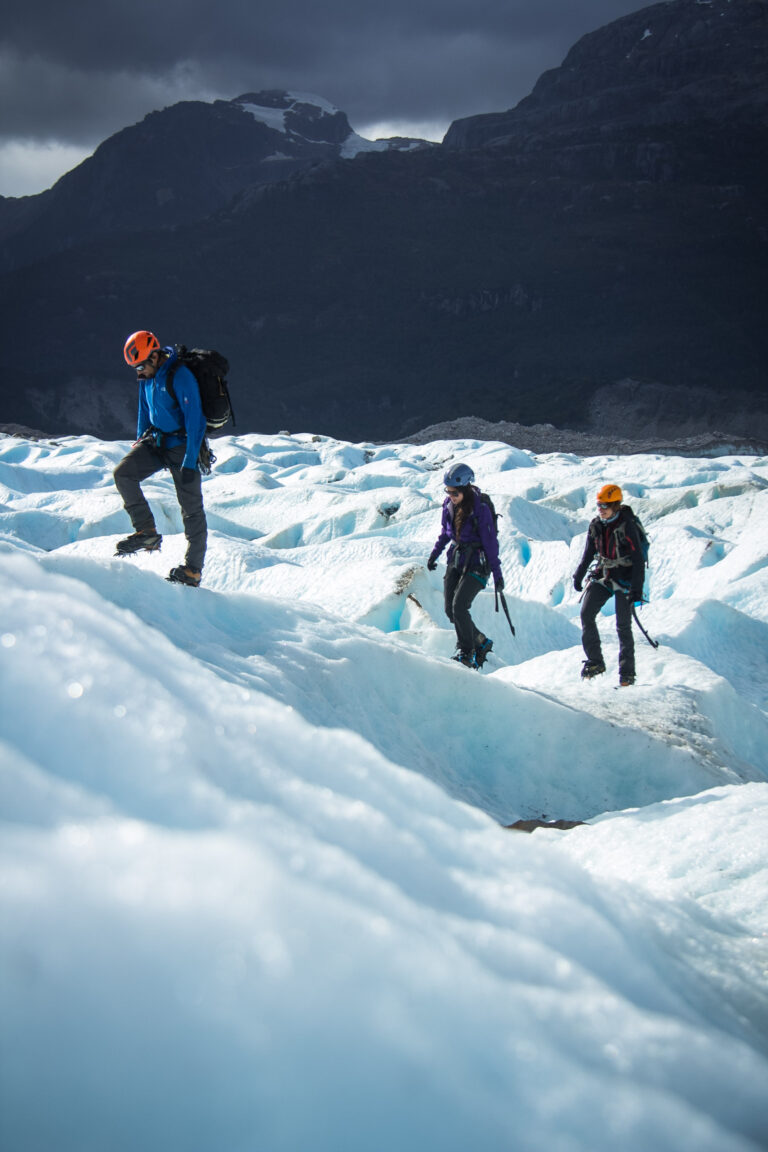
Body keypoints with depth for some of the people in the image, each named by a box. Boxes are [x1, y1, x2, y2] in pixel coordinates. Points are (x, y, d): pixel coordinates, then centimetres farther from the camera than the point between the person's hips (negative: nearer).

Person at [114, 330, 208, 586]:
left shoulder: (180, 376, -22)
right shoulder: (147, 376, 3)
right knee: (123, 473, -14)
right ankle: (146, 532, -6)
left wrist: (190, 463, -25)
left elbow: (195, 421, -23)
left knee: (191, 506, -4)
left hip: (181, 445, -7)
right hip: (155, 440, 7)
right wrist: (140, 441, 20)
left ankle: (193, 570, 2)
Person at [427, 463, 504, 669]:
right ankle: (482, 642, 20)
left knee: (459, 606, -18)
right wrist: (435, 553, 13)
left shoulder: (480, 509, -19)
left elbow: (490, 542, -15)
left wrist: (497, 573, -13)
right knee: (450, 610, 3)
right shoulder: (449, 504, 0)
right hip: (456, 559, 7)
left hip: (476, 563, -7)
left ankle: (466, 652, -4)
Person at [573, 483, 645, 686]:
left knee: (623, 626, -2)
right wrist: (579, 575, 16)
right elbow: (589, 553, 15)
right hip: (602, 576, 5)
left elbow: (638, 560, -18)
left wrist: (637, 589, -22)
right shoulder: (596, 525, 1)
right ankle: (595, 662, 0)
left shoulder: (626, 526, -17)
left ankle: (627, 673, 8)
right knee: (586, 614, -9)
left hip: (624, 578, -5)